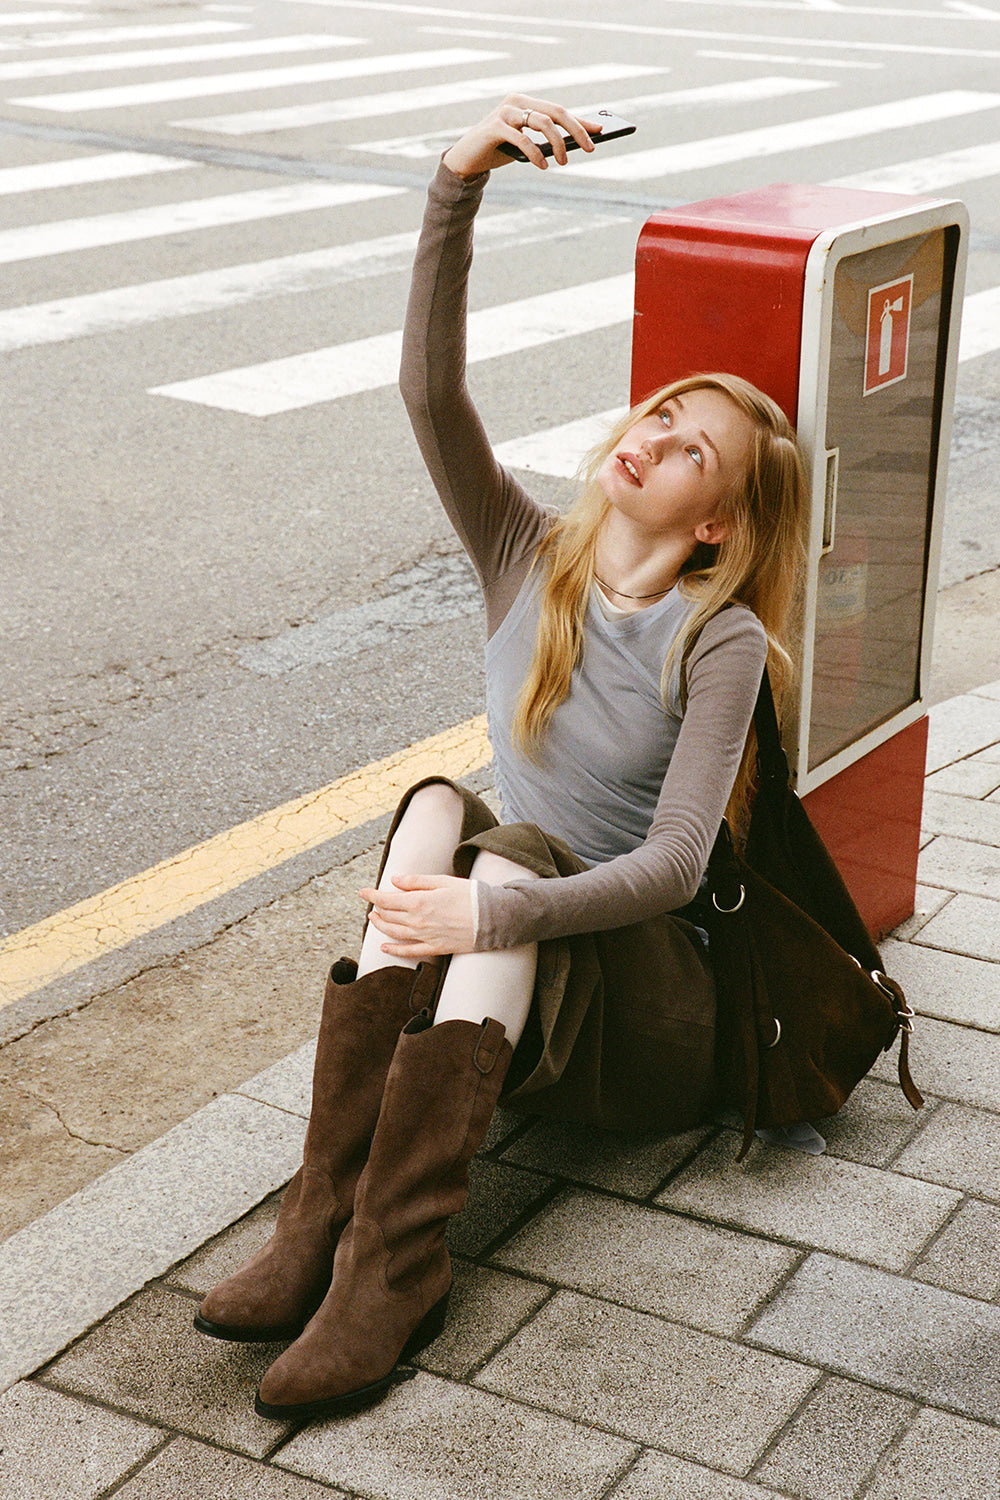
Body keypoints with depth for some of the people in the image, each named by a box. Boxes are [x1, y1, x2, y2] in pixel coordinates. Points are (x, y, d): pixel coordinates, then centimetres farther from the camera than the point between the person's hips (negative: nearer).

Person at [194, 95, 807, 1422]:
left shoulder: (720, 642, -10)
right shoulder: (527, 557, 3)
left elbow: (674, 863, -20)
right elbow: (429, 389, -13)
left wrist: (493, 913, -35)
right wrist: (459, 186, -24)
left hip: (646, 1008, -3)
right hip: (509, 979, 4)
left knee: (511, 853, -31)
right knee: (437, 806, -25)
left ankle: (393, 1260, -41)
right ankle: (329, 1215, -36)